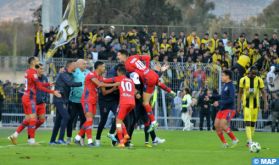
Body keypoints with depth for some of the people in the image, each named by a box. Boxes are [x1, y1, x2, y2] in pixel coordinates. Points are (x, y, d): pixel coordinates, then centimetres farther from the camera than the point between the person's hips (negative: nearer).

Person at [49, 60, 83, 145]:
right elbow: (70, 83, -24)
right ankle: (61, 139, -20)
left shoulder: (69, 75, 17)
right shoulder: (63, 74, -12)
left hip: (63, 100, 9)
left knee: (58, 120, 10)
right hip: (60, 99, -9)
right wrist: (82, 83, -23)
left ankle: (52, 140, 14)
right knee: (66, 117, -17)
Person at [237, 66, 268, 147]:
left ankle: (248, 141, 19)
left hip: (255, 105, 2)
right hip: (246, 105, -2)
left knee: (253, 123, 7)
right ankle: (250, 141, -20)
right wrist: (238, 105, -1)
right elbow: (240, 93, 3)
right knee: (247, 123, -13)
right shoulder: (243, 80, -4)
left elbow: (263, 92, 4)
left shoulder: (259, 80, -1)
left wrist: (266, 103, -7)